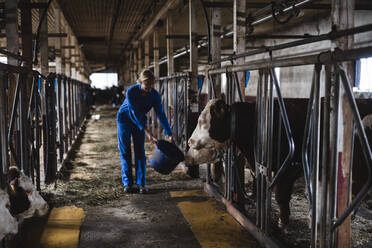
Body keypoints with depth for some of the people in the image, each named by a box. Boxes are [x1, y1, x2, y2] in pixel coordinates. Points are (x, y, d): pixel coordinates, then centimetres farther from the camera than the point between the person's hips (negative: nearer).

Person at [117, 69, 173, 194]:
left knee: (140, 151, -4)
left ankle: (141, 183, -1)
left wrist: (169, 134, -26)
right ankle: (127, 183, 3)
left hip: (139, 120, 3)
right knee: (125, 151, -3)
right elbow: (135, 113, -31)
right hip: (124, 119, -2)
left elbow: (161, 114, -19)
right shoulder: (131, 92, -30)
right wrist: (147, 132, -36)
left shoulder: (155, 95, -20)